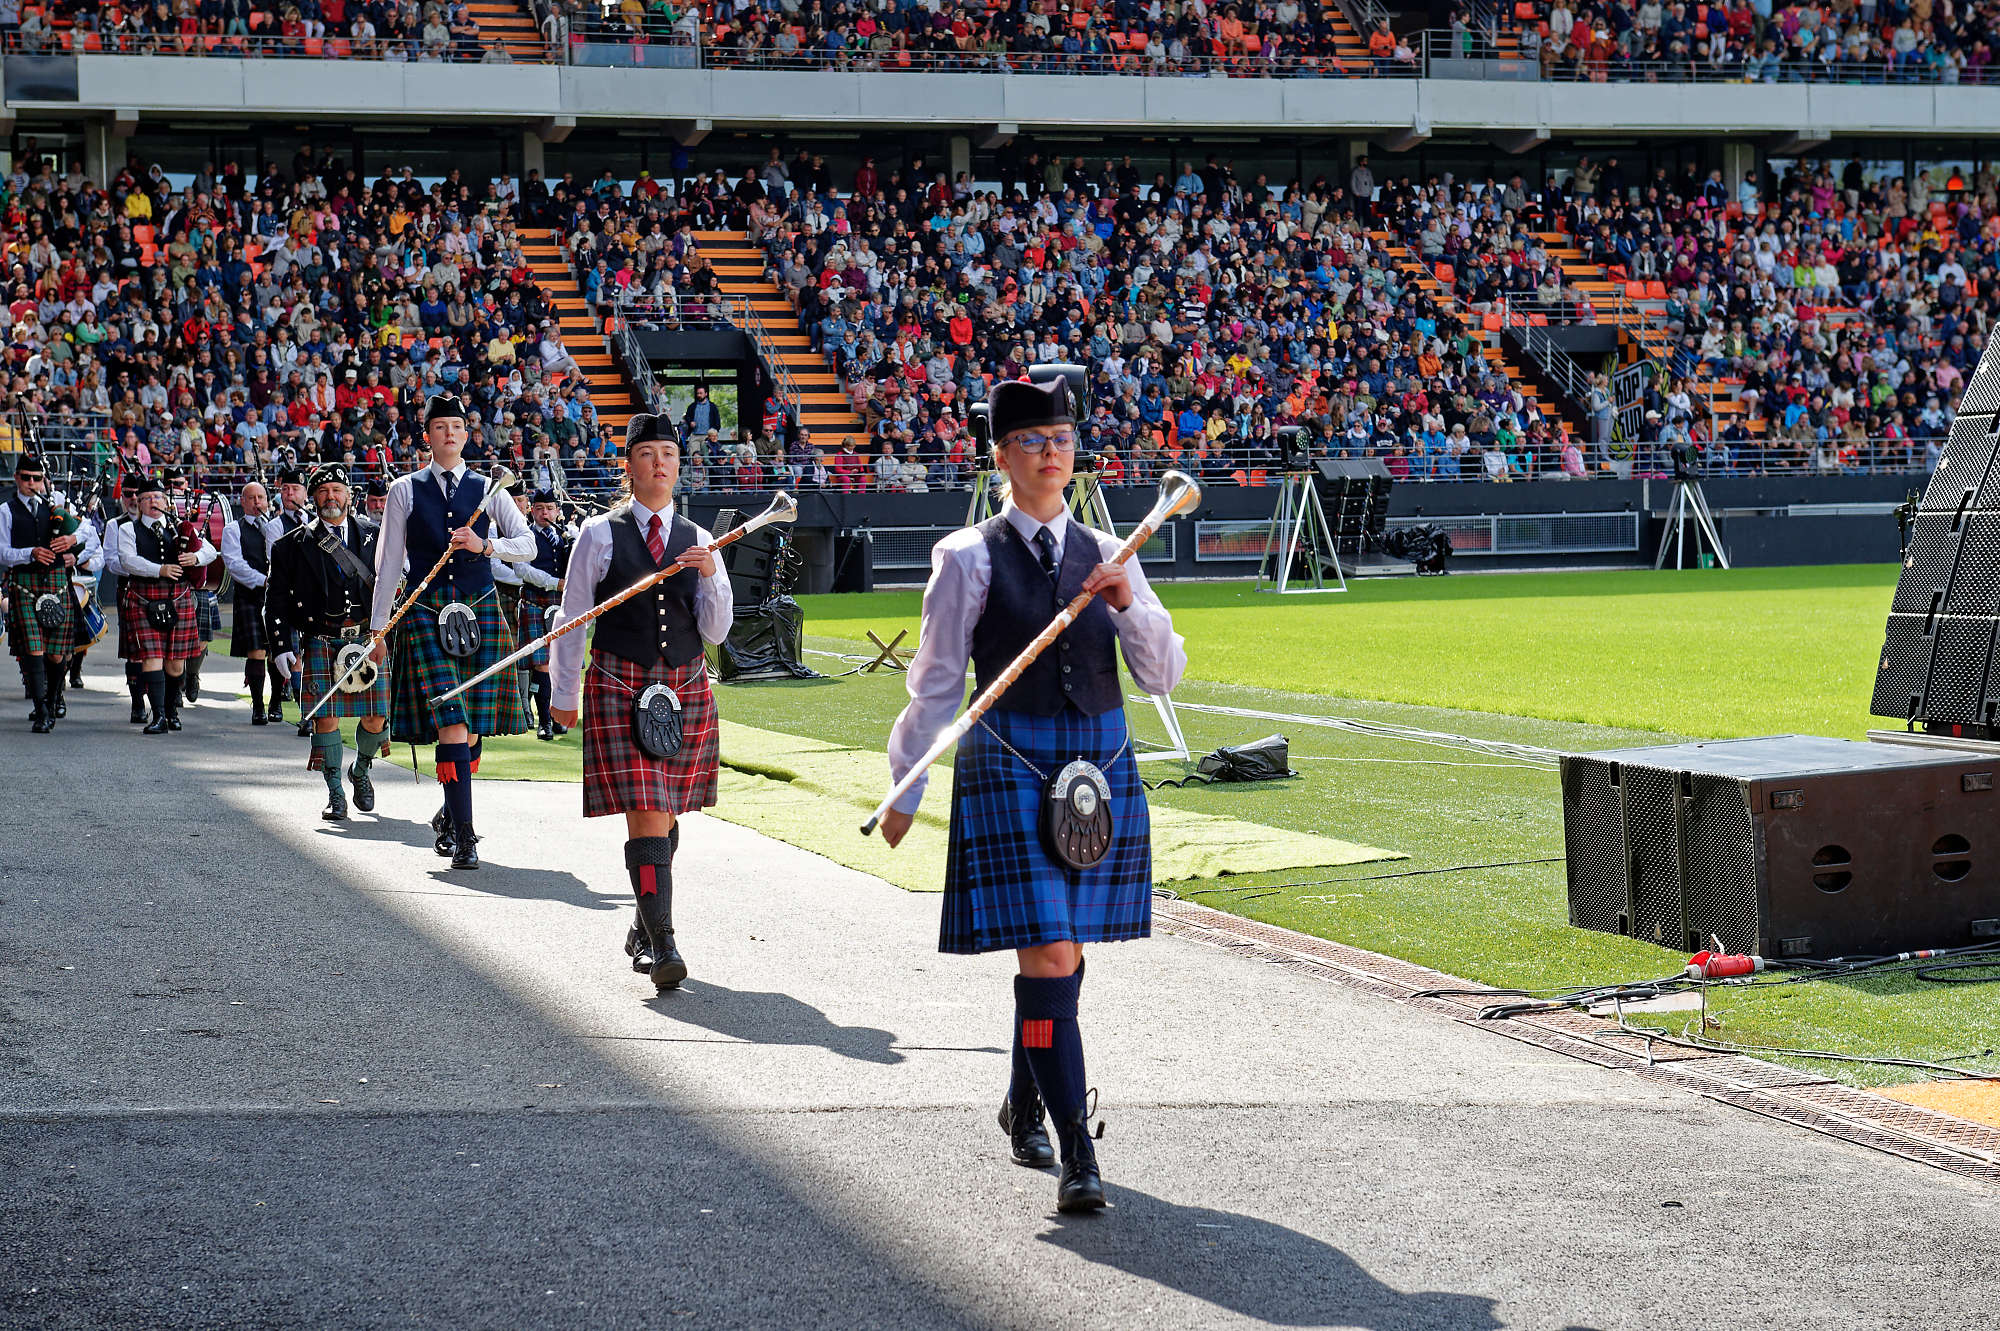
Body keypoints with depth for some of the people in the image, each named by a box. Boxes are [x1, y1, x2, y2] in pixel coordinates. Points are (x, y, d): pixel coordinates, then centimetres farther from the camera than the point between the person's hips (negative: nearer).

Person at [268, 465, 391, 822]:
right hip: (321, 642, -1)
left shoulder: (372, 538, 10)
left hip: (369, 641, 1)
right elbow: (276, 601, 5)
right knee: (326, 718, -5)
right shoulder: (294, 545, 6)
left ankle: (361, 771, 29)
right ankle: (335, 795, 7)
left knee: (376, 719, 0)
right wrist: (283, 645, -4)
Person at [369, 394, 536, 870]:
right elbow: (388, 563, 8)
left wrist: (484, 545, -16)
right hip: (426, 613, -2)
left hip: (479, 611, 2)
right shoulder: (405, 491, 7)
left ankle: (449, 817, 27)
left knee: (473, 728, 5)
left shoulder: (487, 488, 10)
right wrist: (378, 630, 7)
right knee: (451, 724, -15)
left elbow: (527, 545, 3)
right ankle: (463, 836, -18)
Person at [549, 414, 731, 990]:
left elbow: (715, 631, 7)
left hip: (686, 691, 4)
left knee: (665, 816, 11)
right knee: (645, 816, -13)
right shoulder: (600, 535, 0)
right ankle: (660, 944, -16)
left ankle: (644, 930, 28)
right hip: (620, 688, -4)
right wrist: (564, 695, 8)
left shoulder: (698, 541, 9)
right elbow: (571, 618, 6)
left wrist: (710, 576, -11)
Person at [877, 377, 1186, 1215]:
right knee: (1047, 956, -11)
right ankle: (1077, 1157, -11)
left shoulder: (1106, 555, 9)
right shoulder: (970, 559, -2)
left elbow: (1163, 675, 5)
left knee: (1064, 949, 12)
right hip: (1011, 768, -4)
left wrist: (1129, 604, -12)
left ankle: (1025, 1105, 35)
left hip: (1102, 767, 4)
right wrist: (905, 792, 4)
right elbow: (935, 684, 2)